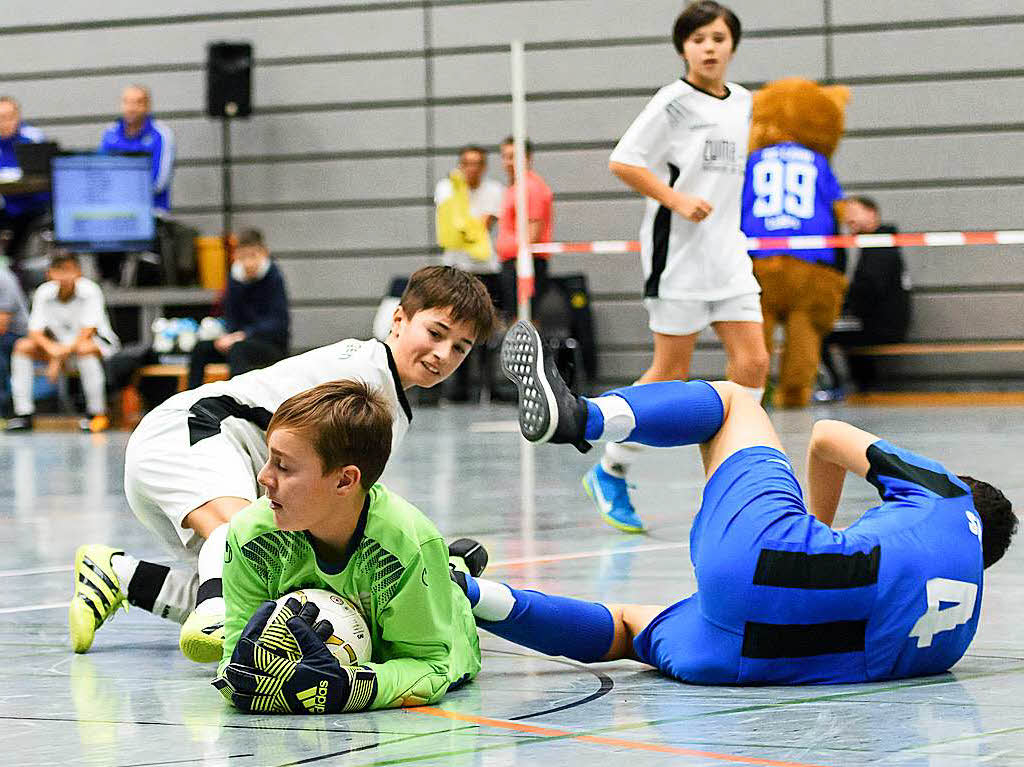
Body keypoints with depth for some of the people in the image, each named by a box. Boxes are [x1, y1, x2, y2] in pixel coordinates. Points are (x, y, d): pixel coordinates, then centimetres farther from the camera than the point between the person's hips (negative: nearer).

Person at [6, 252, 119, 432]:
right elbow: (35, 332, -12)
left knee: (84, 348, -39)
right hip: (61, 346, 5)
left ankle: (97, 414, -28)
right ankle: (23, 413, -12)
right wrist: (51, 348, -33)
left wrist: (62, 353, -33)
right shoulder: (44, 293, -8)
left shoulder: (90, 291, -19)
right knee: (23, 346, -14)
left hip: (99, 344, -5)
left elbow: (87, 332, -24)